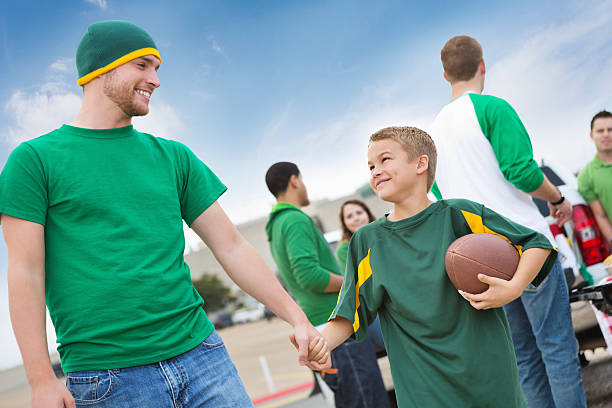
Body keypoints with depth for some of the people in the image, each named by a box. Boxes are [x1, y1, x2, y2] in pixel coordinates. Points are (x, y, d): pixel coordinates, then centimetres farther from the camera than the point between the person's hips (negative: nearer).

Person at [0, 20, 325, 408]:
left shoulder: (174, 157, 12)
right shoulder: (34, 158, 0)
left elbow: (232, 247, 11)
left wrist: (297, 318, 7)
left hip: (200, 351, 4)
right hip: (105, 376, -3)